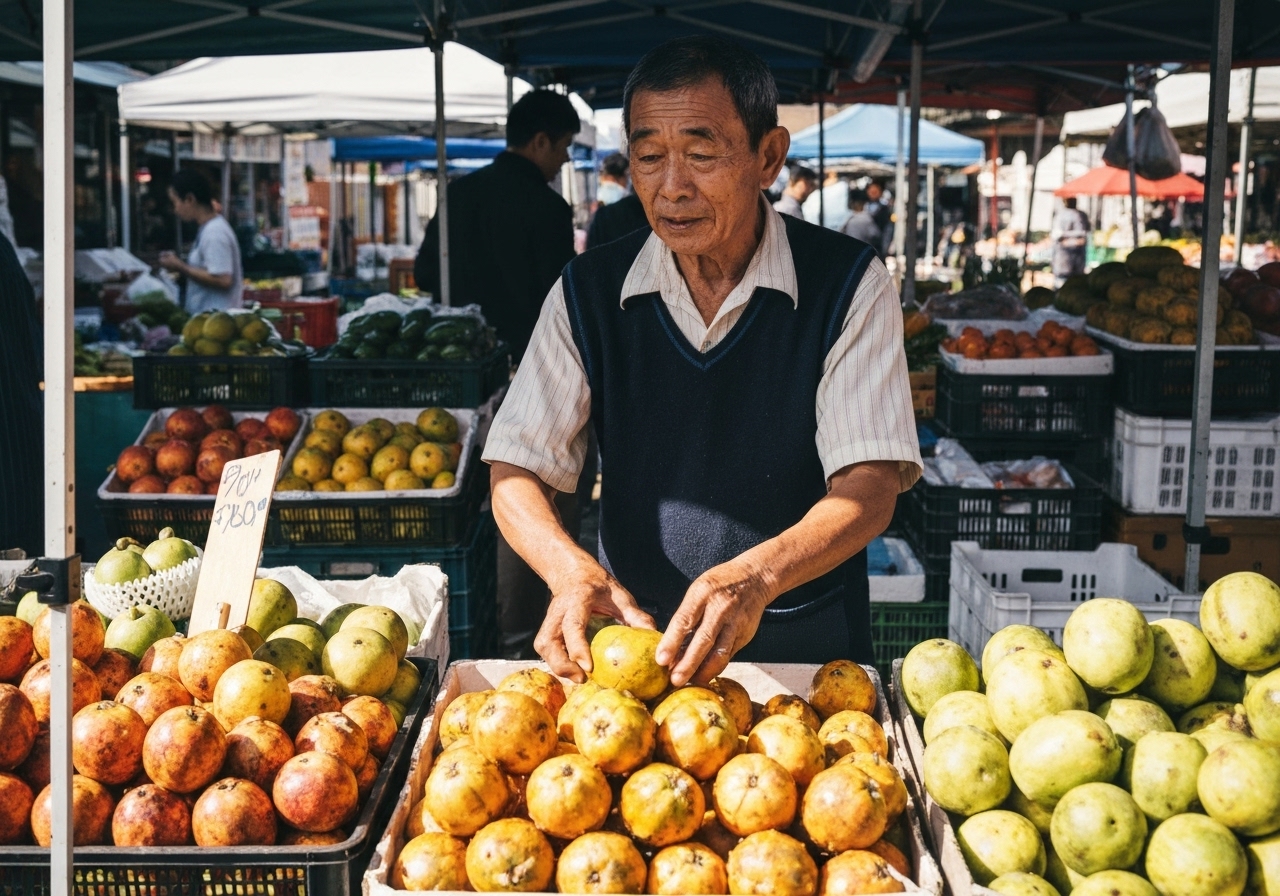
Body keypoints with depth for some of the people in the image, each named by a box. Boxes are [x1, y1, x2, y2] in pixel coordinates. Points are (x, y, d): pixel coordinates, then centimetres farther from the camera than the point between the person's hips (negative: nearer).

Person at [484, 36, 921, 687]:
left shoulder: (850, 286, -6)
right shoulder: (587, 292, 0)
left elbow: (869, 488, -13)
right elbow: (516, 473, -1)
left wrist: (754, 577, -32)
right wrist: (572, 571, -23)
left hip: (805, 649, -1)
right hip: (635, 631, 2)